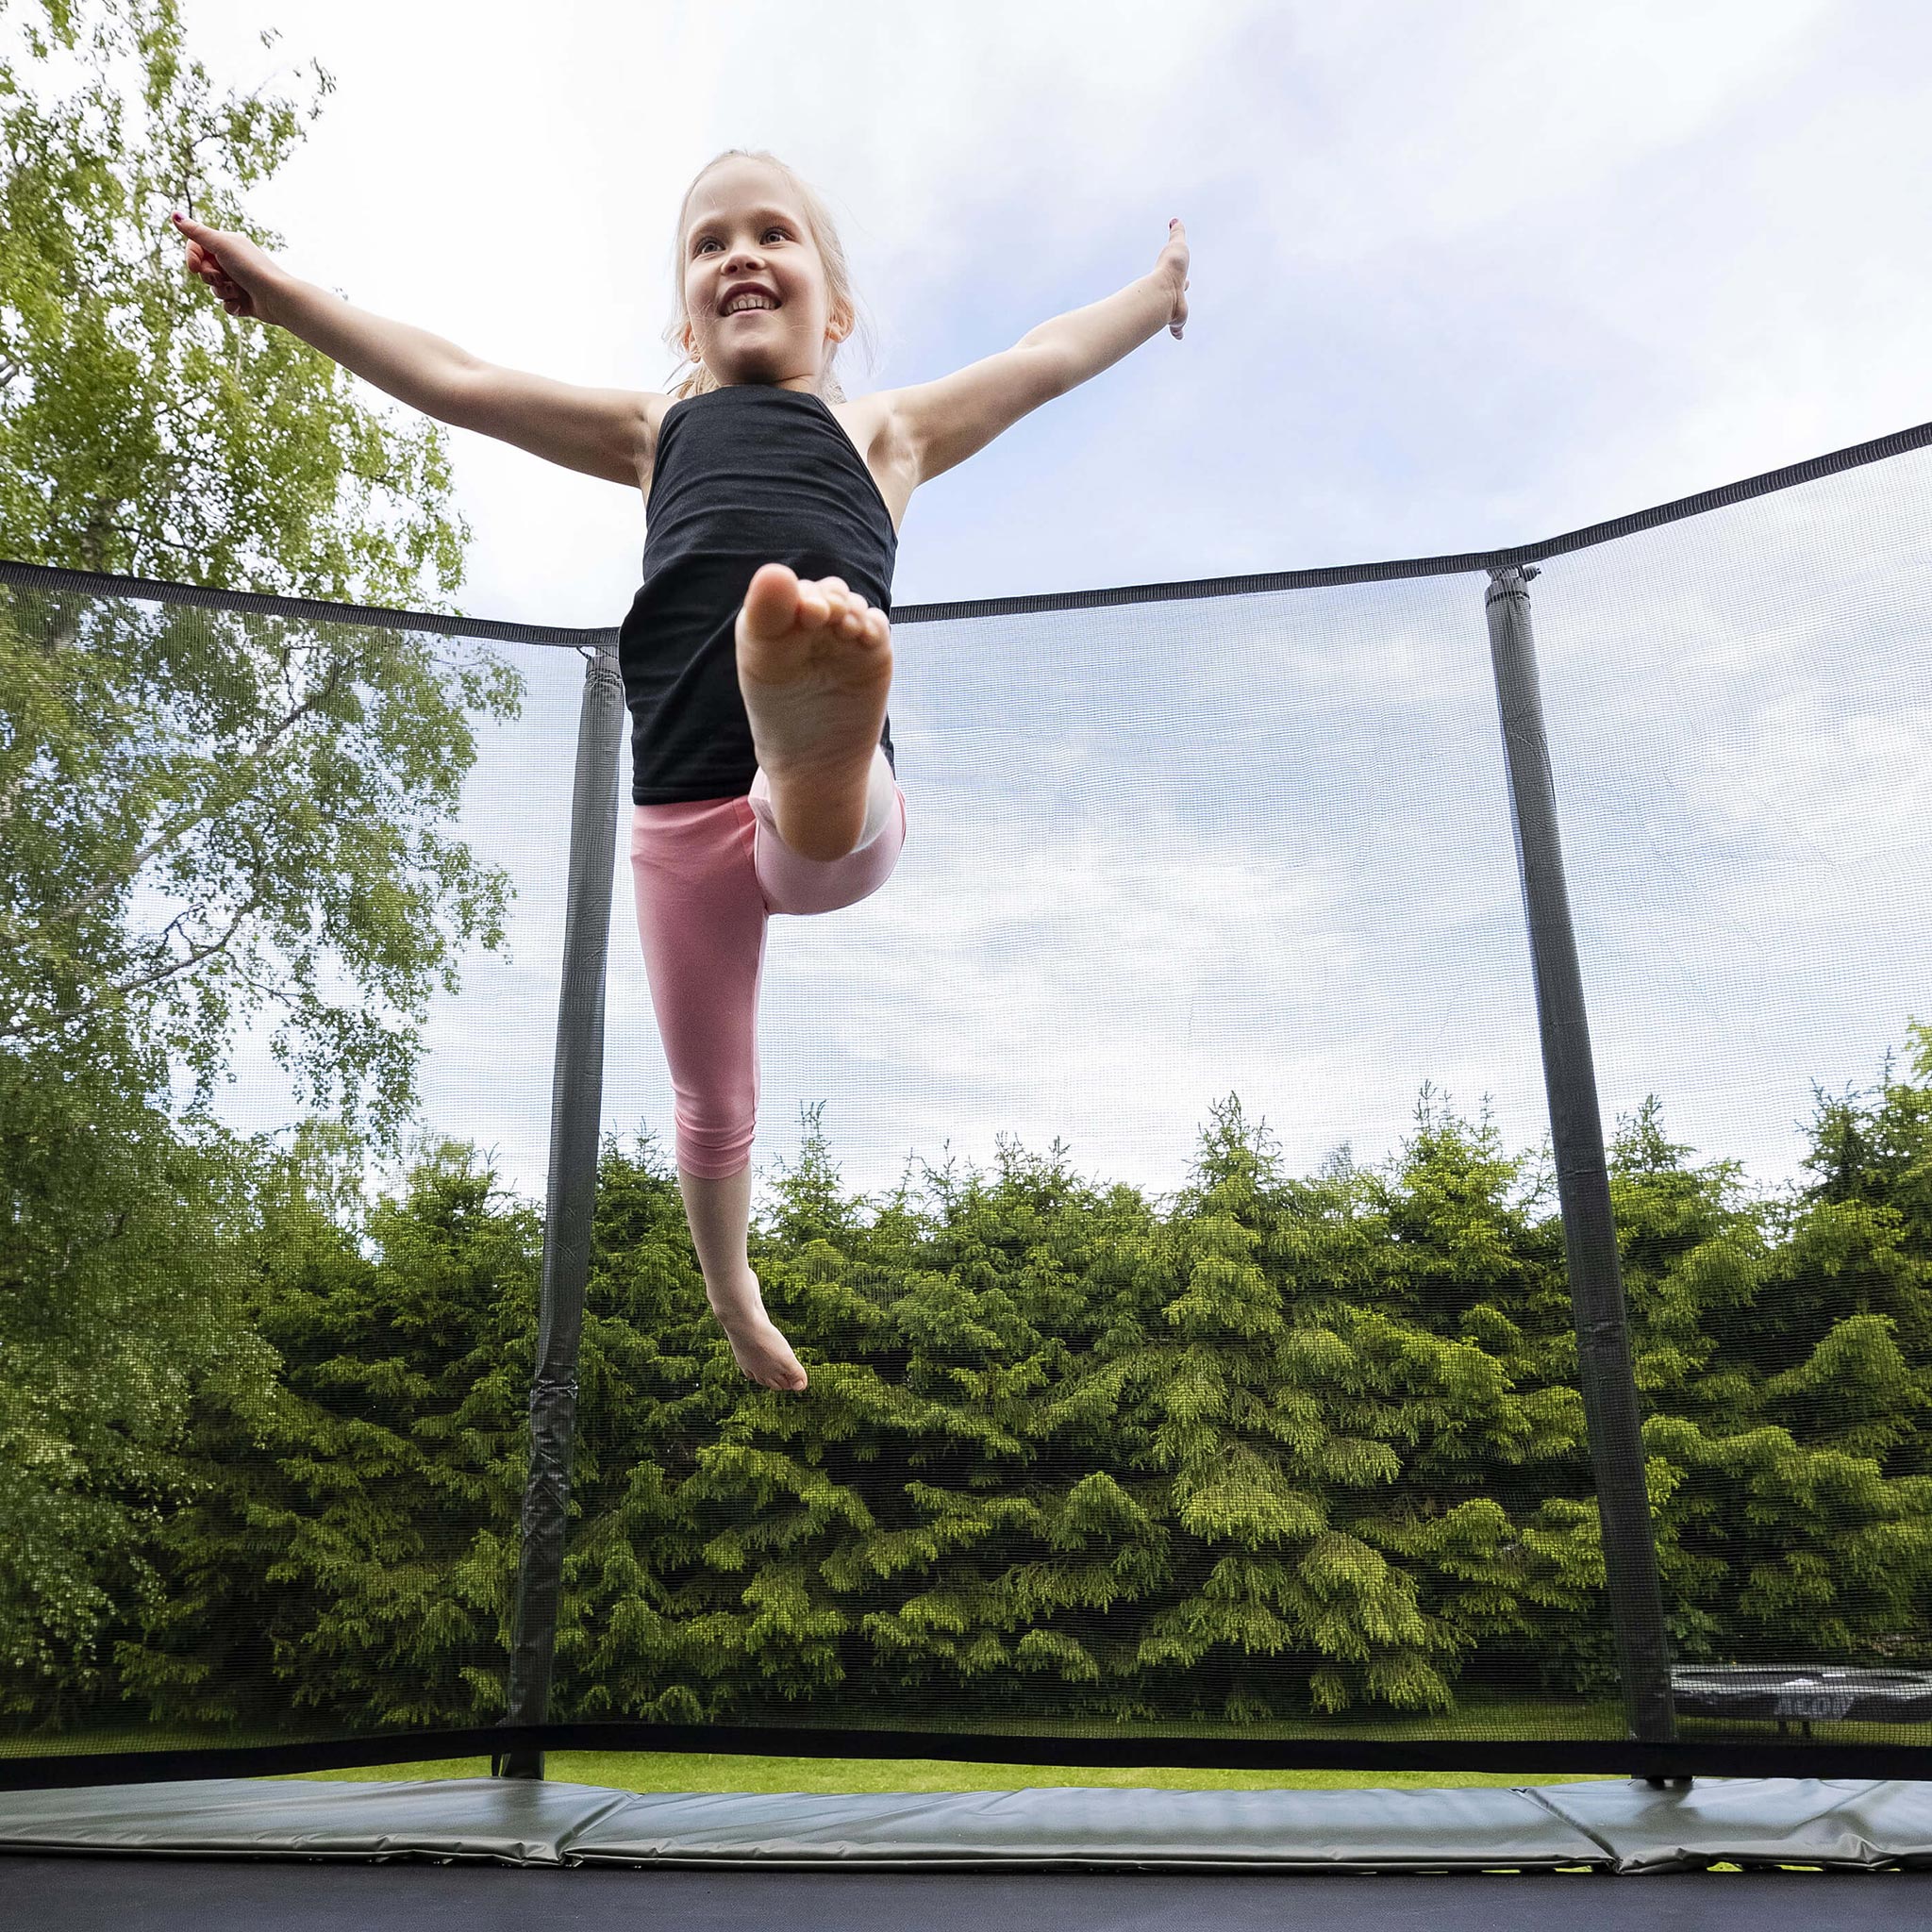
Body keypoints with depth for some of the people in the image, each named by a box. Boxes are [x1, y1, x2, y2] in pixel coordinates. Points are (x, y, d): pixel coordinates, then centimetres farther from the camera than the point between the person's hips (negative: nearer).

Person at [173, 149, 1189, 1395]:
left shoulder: (886, 429, 20)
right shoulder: (660, 432, 23)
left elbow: (1045, 360, 31)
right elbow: (457, 382, 28)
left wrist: (1165, 289, 42)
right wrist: (285, 295, 32)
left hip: (843, 819, -2)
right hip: (683, 820, 2)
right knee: (713, 1105, 14)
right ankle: (732, 1293, 36)